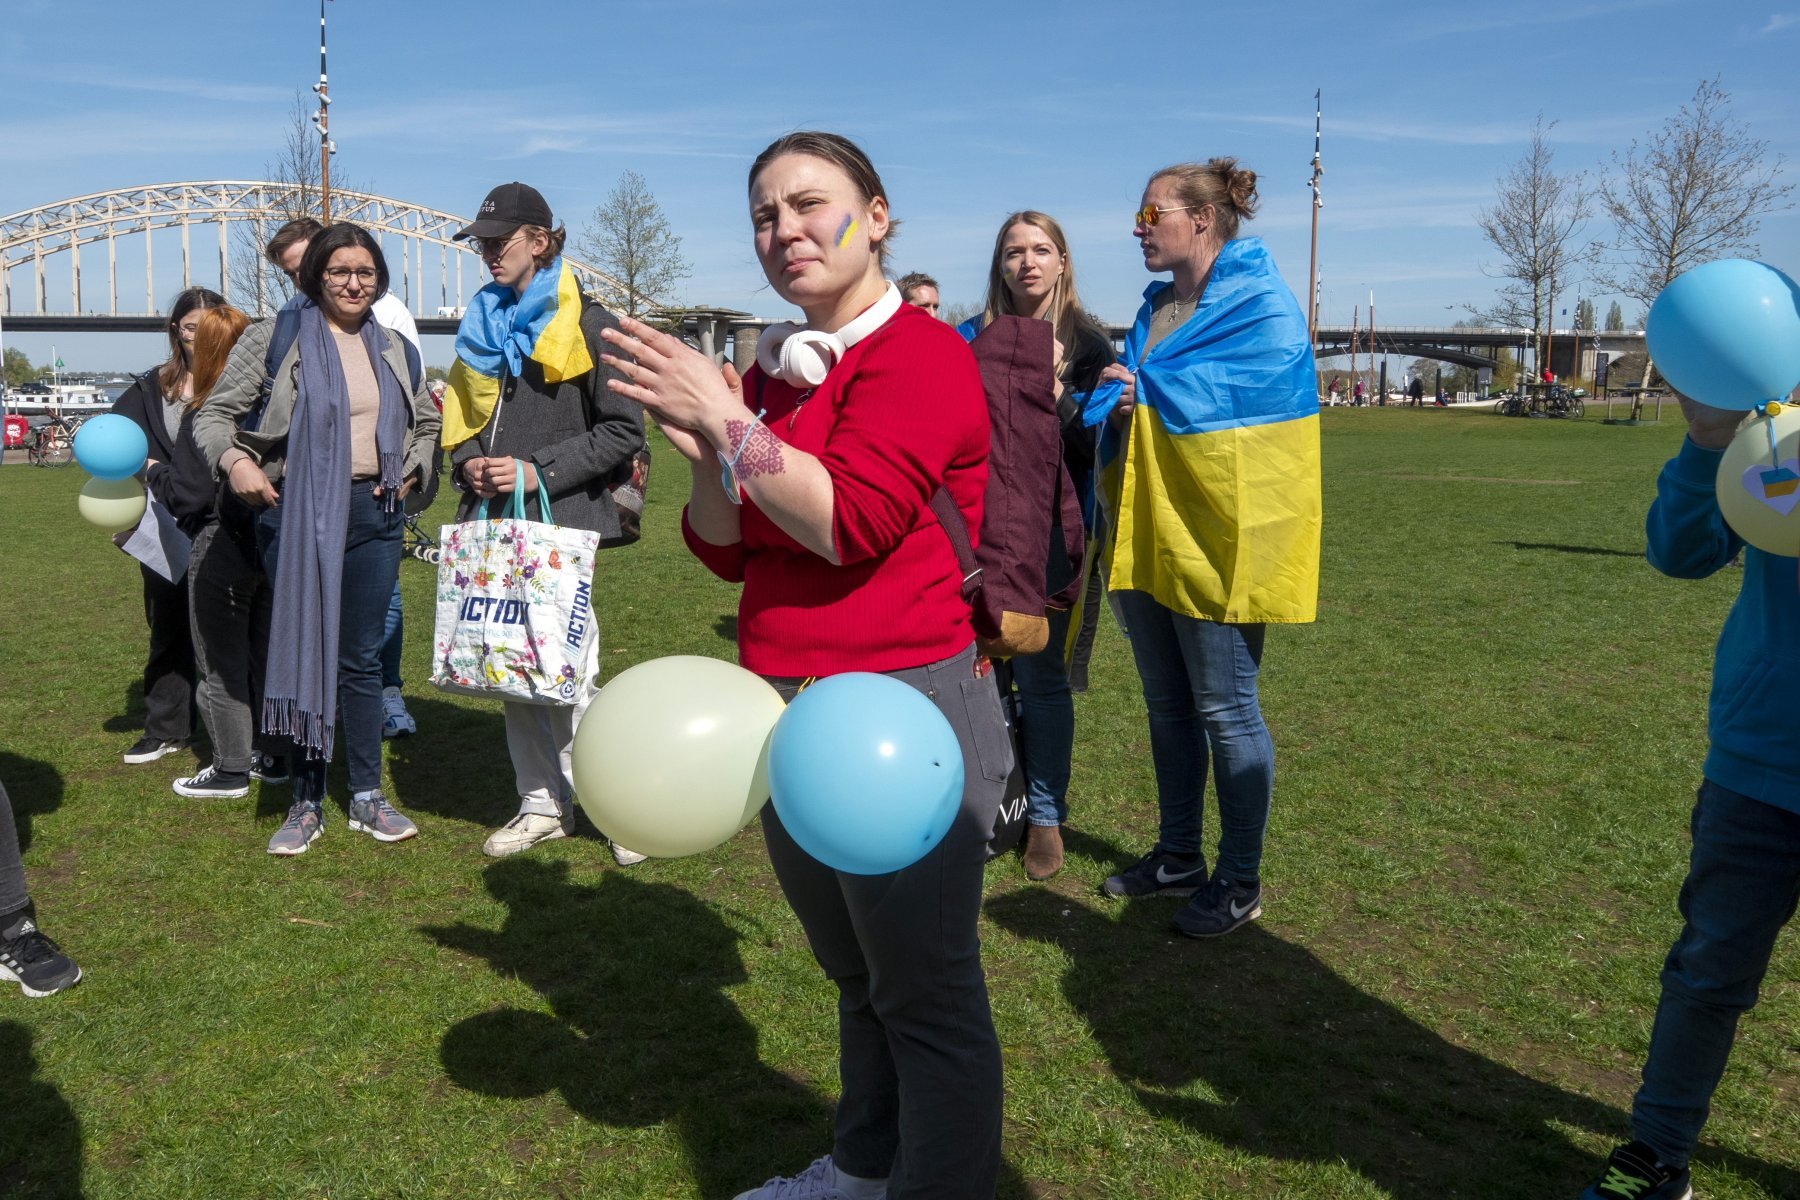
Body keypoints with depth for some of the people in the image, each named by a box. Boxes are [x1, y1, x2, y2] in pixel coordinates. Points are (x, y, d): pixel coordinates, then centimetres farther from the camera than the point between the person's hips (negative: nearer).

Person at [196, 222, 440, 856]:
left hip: (374, 515, 3)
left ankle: (367, 796, 18)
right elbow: (214, 416, 2)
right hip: (297, 514, -3)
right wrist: (235, 462, -17)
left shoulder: (393, 348, 13)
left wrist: (412, 469, 7)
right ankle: (305, 803, 14)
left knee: (361, 658, 8)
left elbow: (427, 423, 25)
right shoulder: (274, 338, 0)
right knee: (302, 654, 3)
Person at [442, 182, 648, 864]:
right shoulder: (482, 327, 17)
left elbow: (624, 431, -8)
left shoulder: (587, 326, -3)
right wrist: (467, 463, 2)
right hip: (496, 523, 7)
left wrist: (541, 471, -15)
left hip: (560, 523, -7)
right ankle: (542, 804, 22)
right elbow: (460, 421, 24)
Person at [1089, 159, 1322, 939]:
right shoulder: (1157, 308, 15)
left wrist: (1148, 389, -17)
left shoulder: (1262, 305, -8)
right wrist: (1114, 405, -12)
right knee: (1167, 704, 15)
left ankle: (1241, 882, 15)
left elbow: (1251, 391, -20)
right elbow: (1122, 400, 10)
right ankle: (1179, 857, 30)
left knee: (1224, 709, 0)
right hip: (1149, 532, 8)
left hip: (1217, 537, -8)